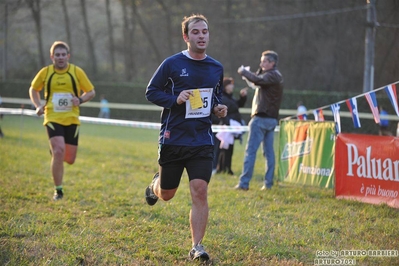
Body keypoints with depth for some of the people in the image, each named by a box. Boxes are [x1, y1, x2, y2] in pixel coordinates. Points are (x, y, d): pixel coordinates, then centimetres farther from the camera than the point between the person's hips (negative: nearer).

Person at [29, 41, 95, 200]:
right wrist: (38, 106, 0)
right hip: (53, 118, -2)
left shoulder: (77, 72, -1)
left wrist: (80, 100, -14)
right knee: (59, 152, -21)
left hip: (71, 119, 2)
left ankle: (55, 150, 42)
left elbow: (91, 92, 6)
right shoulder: (45, 72, 0)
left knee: (69, 159, 4)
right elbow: (33, 89, 17)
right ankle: (58, 190, -6)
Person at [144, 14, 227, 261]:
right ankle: (156, 184, 49)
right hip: (173, 138, -2)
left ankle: (197, 246, -6)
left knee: (200, 191, -12)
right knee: (166, 195, 11)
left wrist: (219, 107, 1)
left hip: (202, 141, 2)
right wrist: (175, 99, -18)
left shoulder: (216, 68, 7)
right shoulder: (172, 64, -6)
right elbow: (151, 91, -1)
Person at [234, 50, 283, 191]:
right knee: (269, 151, 8)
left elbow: (258, 80, -27)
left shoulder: (272, 75, -11)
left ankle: (244, 183, -12)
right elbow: (260, 81, 19)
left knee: (251, 150, -9)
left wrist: (243, 71, -14)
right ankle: (268, 183, 7)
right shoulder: (275, 76, 21)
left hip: (261, 118, -10)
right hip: (272, 119, 10)